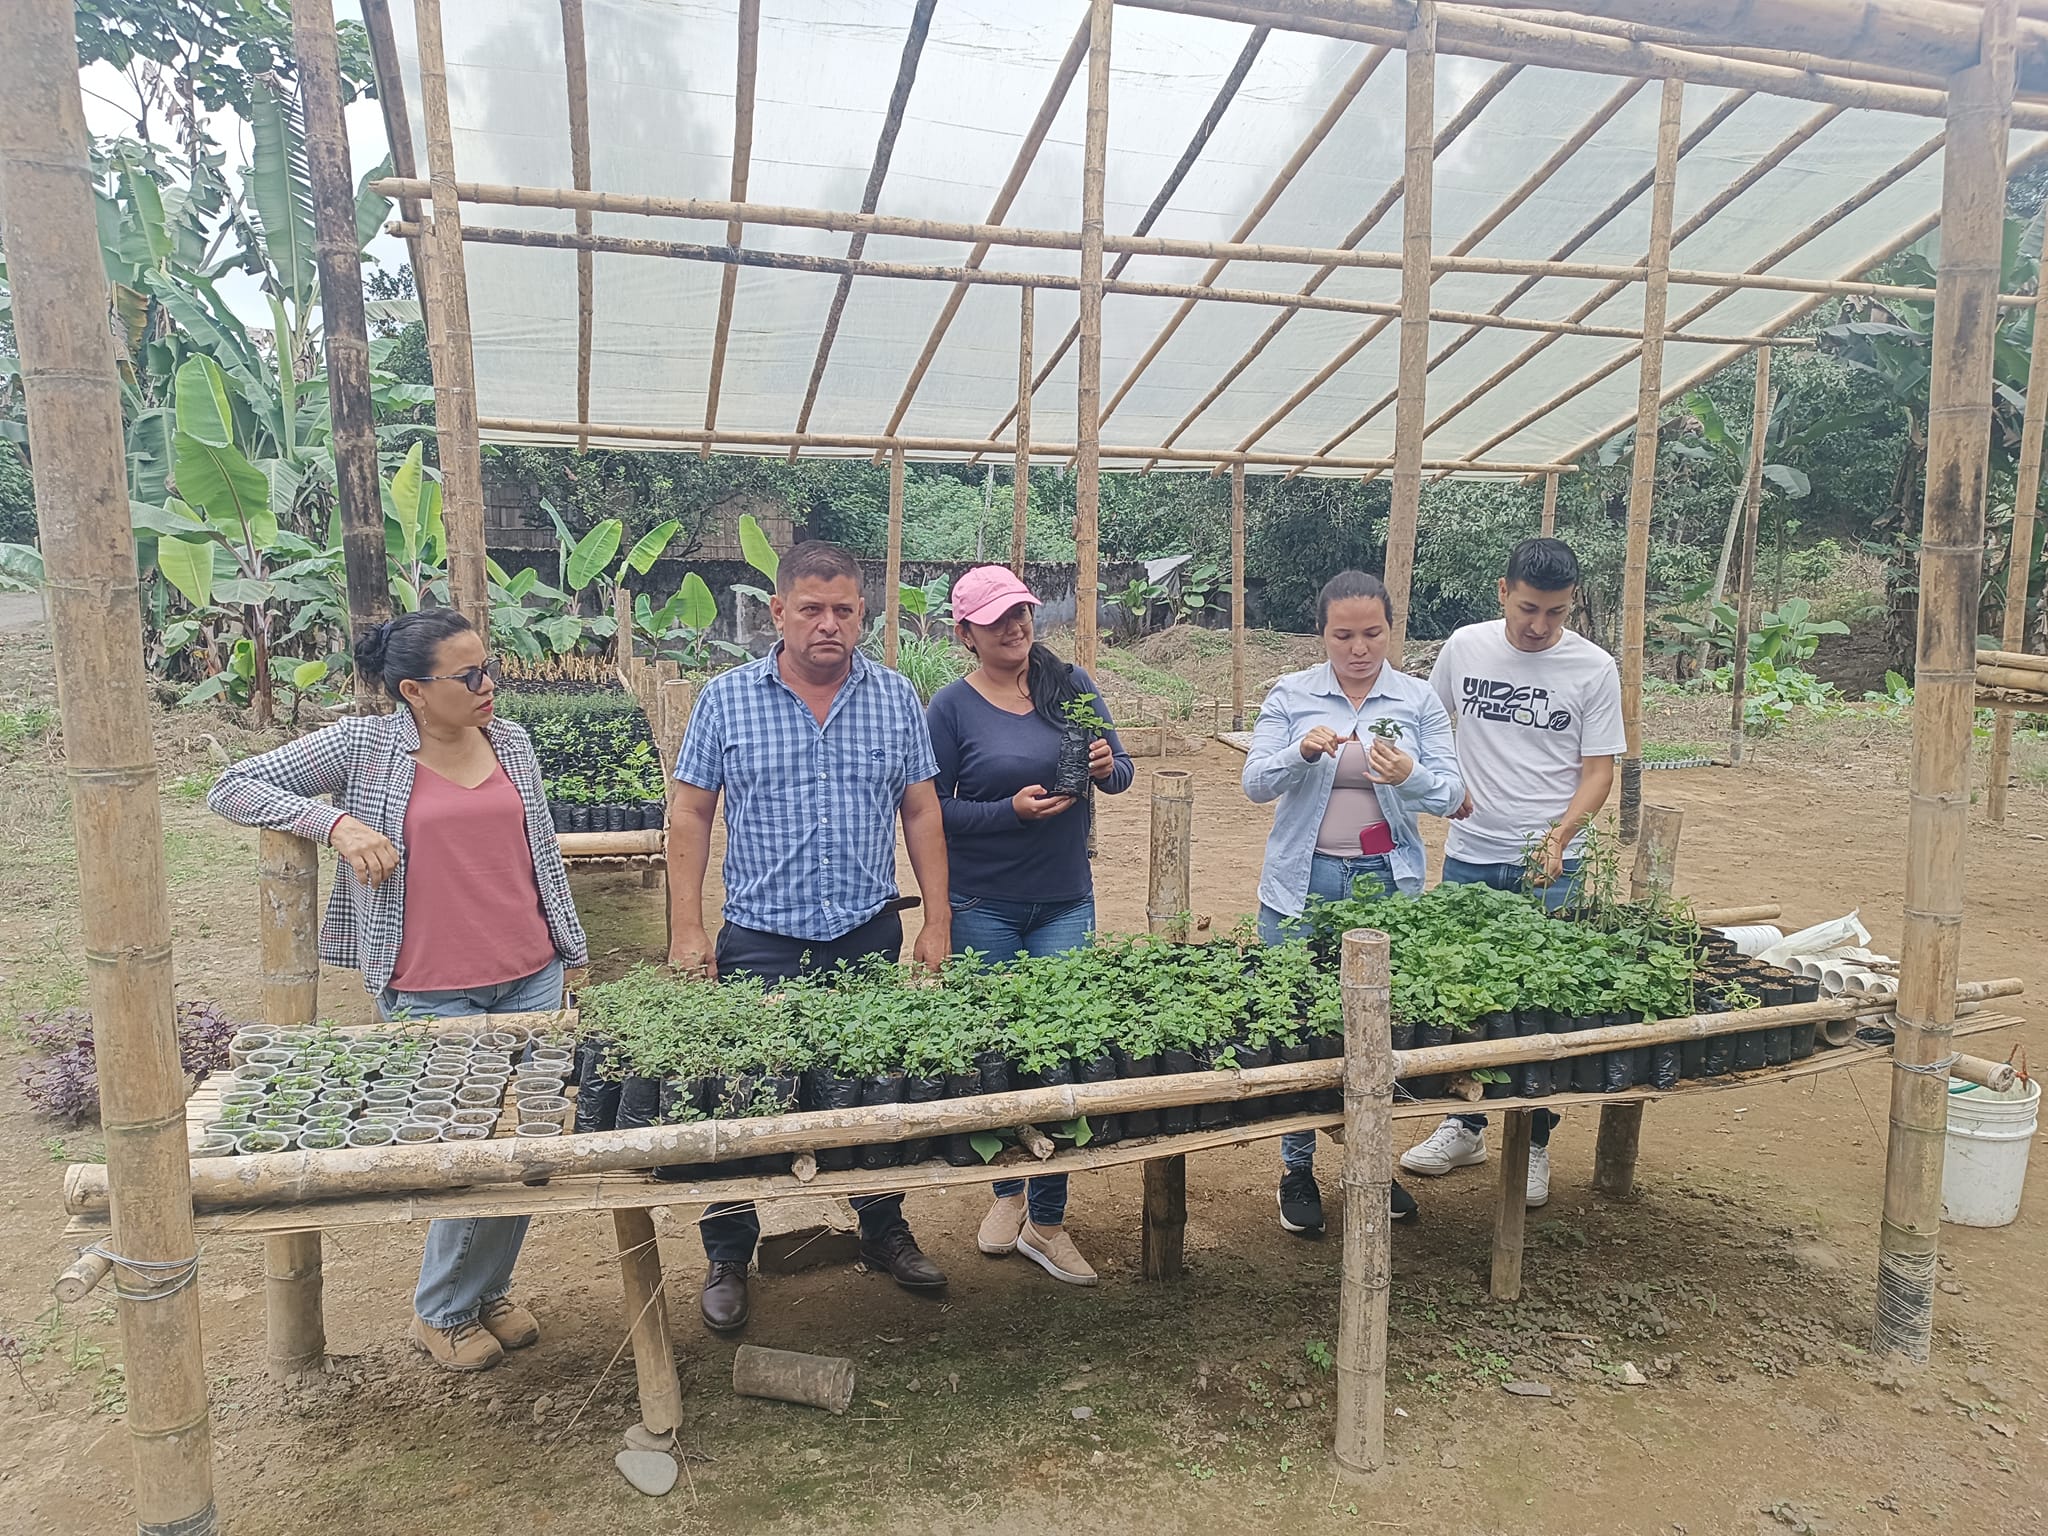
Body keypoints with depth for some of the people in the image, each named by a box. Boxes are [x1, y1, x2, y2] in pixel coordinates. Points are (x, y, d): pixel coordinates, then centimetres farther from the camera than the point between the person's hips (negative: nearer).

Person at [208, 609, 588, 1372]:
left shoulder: (512, 741, 7)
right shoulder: (363, 745, -5)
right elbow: (233, 788, -2)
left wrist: (571, 953, 13)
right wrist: (335, 822, -16)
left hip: (532, 978, 5)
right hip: (430, 993, -4)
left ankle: (488, 1286, 34)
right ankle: (442, 1312, 25)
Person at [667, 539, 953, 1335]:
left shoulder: (896, 698, 3)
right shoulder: (726, 698, -2)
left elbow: (921, 813, 6)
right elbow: (691, 815, 1)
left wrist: (937, 923, 1)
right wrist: (687, 930, -4)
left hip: (871, 934, 2)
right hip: (761, 939, -2)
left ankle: (884, 1233, 33)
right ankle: (728, 1259, 24)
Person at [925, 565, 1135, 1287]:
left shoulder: (1071, 684, 3)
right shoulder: (952, 706, -5)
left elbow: (1122, 769, 7)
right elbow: (932, 809, -7)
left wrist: (1107, 767, -16)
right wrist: (1013, 810, -20)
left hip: (1065, 902, 2)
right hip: (983, 907, -1)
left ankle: (1046, 1224, 13)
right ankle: (1007, 1193, 33)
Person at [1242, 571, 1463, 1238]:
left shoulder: (1419, 700, 4)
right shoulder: (1290, 695, 2)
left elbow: (1450, 794, -1)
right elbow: (1255, 783, -4)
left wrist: (1410, 774, -22)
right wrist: (1303, 752, -23)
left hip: (1388, 882, 1)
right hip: (1304, 882, -1)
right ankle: (1297, 1168, 19)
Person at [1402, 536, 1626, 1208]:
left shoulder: (1594, 669, -4)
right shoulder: (1465, 647, 1)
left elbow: (1598, 770, -3)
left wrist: (1558, 837, -18)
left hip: (1550, 864, -2)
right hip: (1469, 855, 2)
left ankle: (1533, 1143, 17)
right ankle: (1466, 1126, 27)